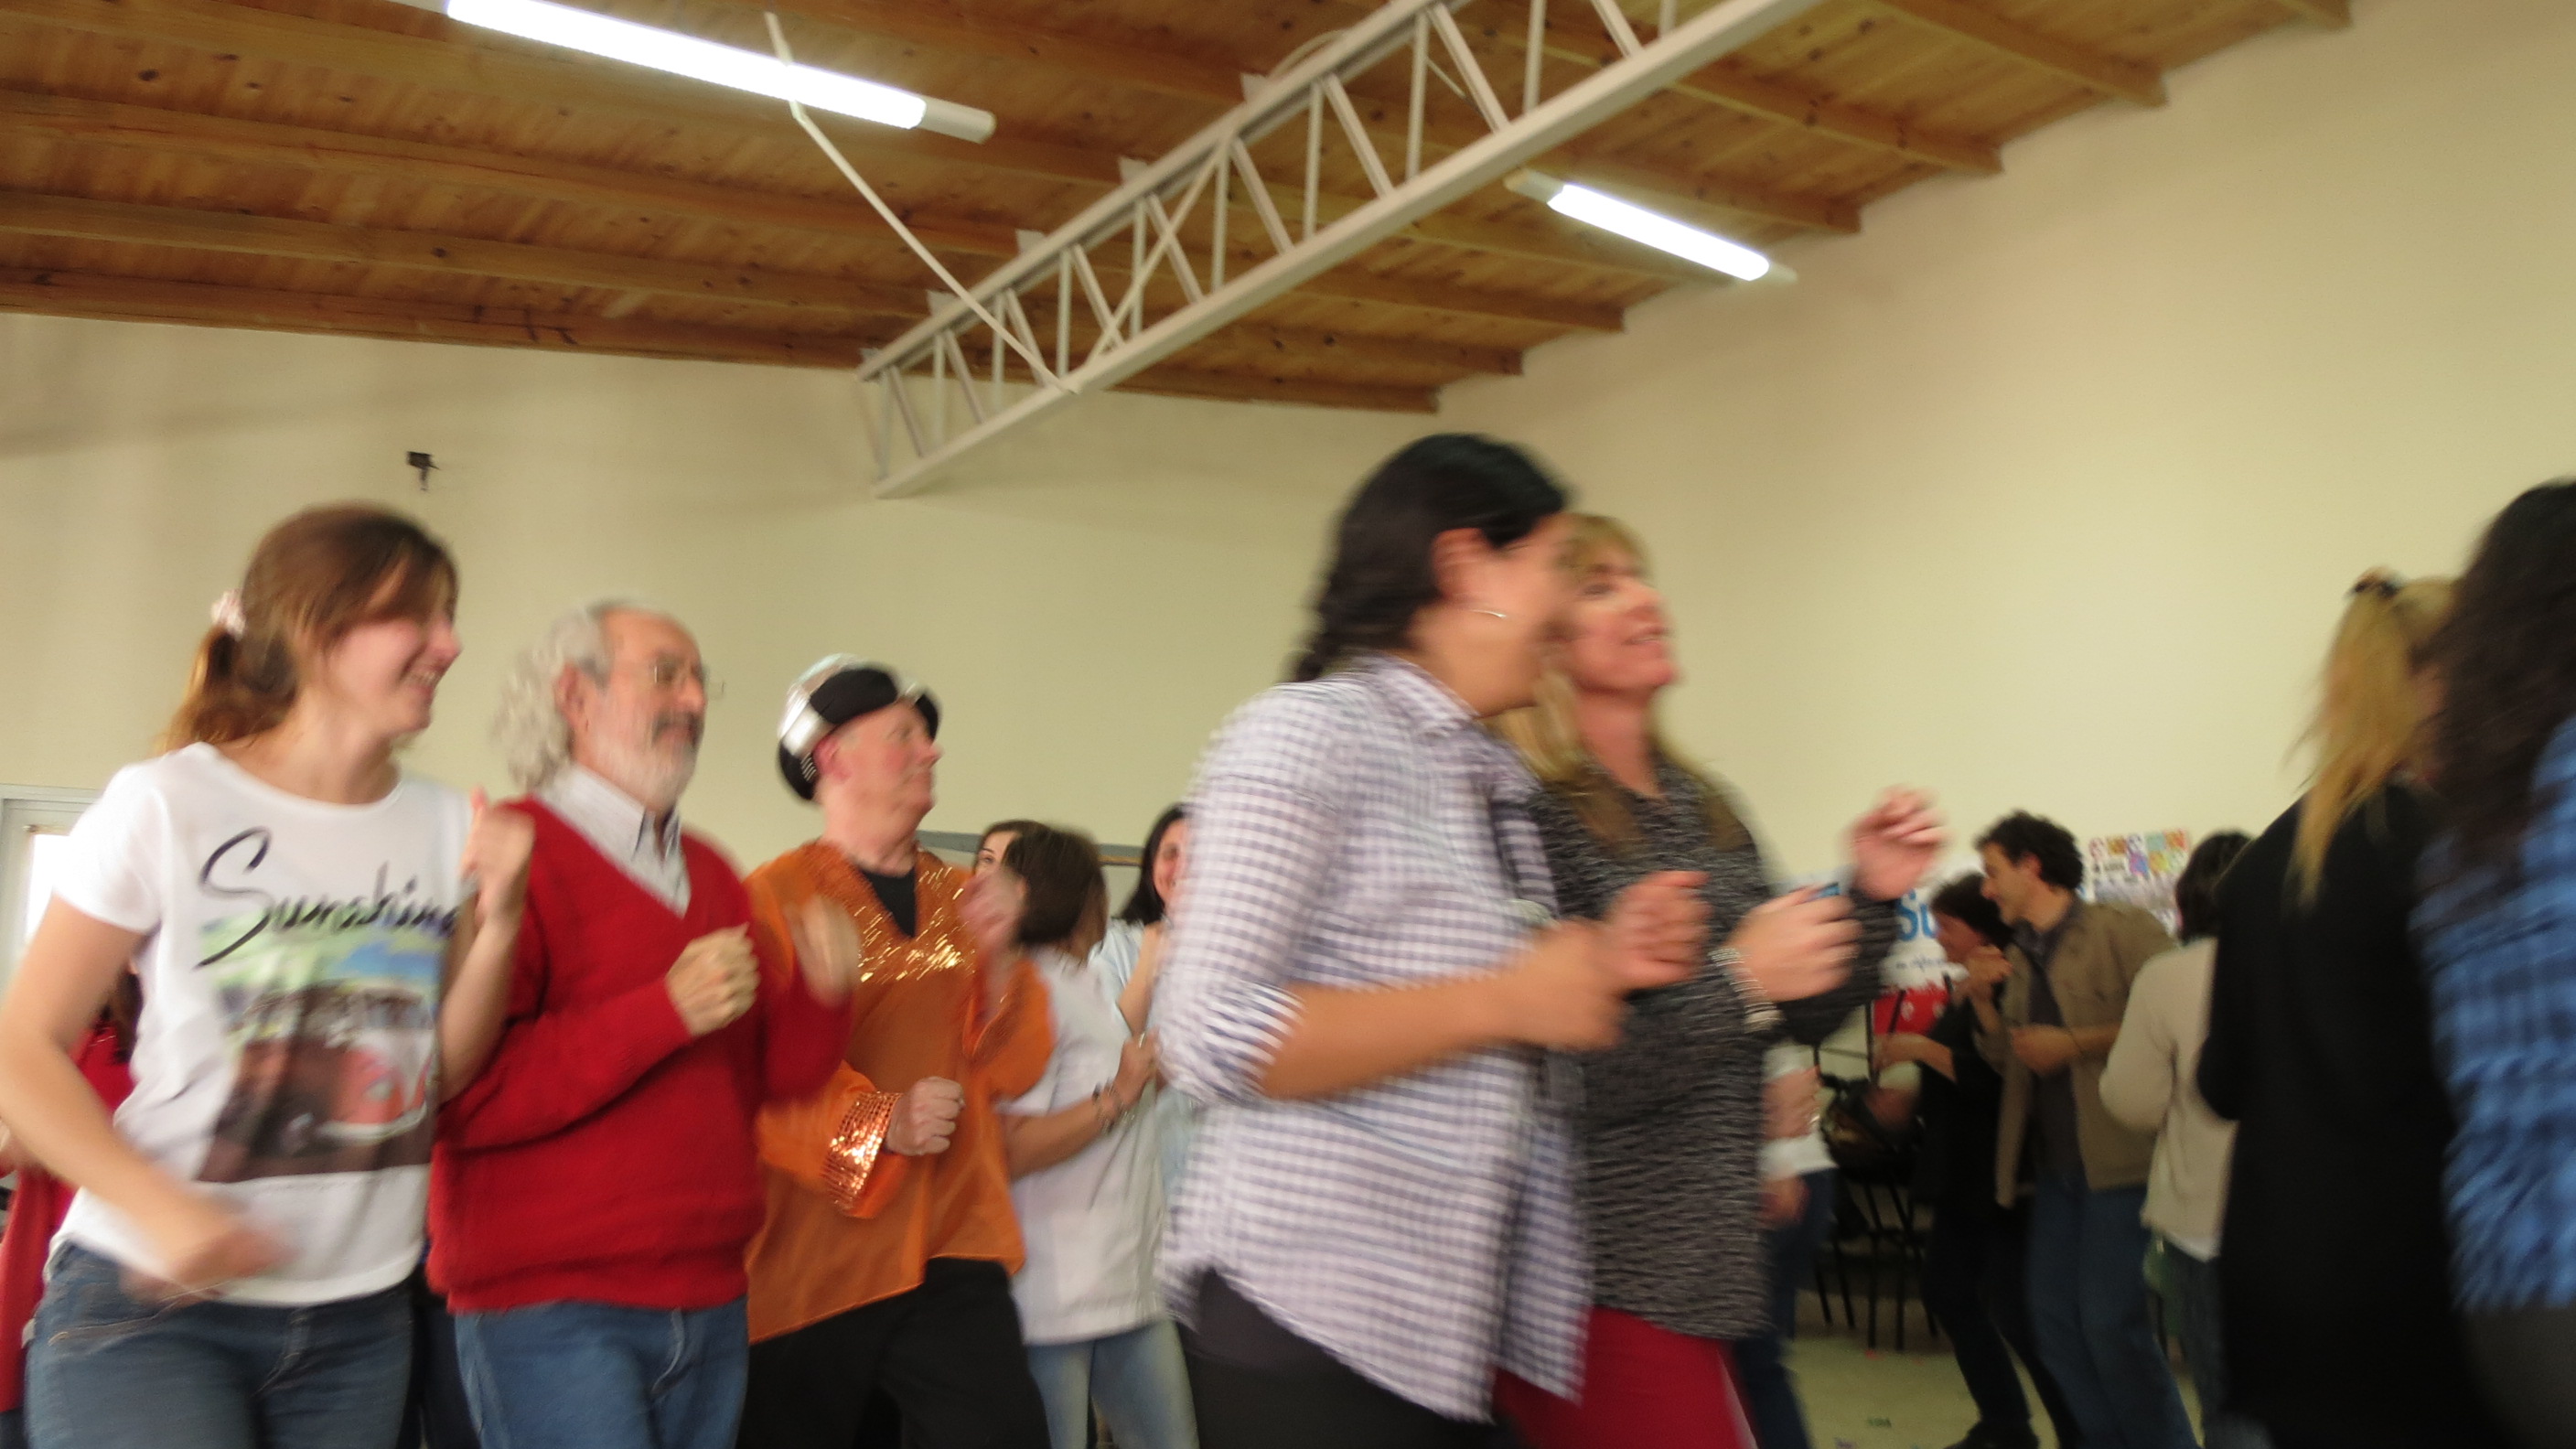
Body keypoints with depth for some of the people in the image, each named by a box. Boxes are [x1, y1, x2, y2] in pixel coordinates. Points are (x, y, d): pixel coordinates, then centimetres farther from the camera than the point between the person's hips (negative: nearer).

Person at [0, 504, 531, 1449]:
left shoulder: (447, 828, 3)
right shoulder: (167, 805, -9)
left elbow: (448, 1071, 5)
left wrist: (498, 917, -11)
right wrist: (159, 1208, -21)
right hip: (149, 1302, -4)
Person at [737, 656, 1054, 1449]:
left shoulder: (961, 896, 10)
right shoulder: (774, 895, -5)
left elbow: (1016, 1070, 6)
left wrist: (1000, 953, -8)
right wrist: (883, 1123, -21)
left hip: (954, 1250, 4)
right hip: (811, 1259, -4)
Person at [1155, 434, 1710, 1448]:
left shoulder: (1496, 775, 12)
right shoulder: (1306, 735, -13)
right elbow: (1210, 1039, -22)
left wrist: (1600, 969, 2)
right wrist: (1506, 1001, -19)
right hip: (1312, 1315, -8)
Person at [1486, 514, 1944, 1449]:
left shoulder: (1703, 804, 10)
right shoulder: (1523, 815, -14)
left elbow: (1798, 1022, 15)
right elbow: (1551, 1082, -20)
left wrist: (1873, 897, 1)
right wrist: (1736, 983, -21)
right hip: (1607, 1286, -7)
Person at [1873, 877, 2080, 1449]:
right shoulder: (1963, 992, 11)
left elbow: (2000, 1075, -28)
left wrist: (1923, 1049, -22)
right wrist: (1909, 1096, 7)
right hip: (1962, 1171, 10)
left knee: (2015, 1310, -6)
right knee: (1947, 1292, 14)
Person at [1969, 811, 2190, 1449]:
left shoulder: (2122, 928, -6)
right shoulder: (2019, 956, 16)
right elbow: (2010, 1061, 18)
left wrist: (2076, 1044, -17)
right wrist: (1984, 1006, 2)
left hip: (2118, 1156, -7)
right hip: (2054, 1162, 8)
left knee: (2109, 1319, -10)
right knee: (2053, 1320, 8)